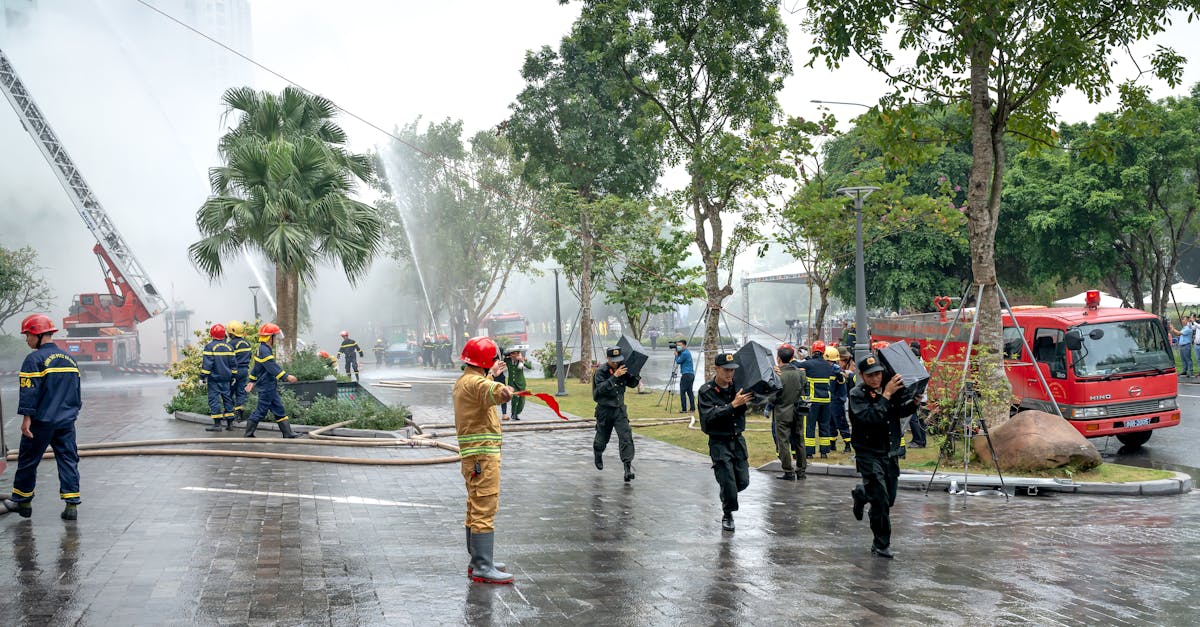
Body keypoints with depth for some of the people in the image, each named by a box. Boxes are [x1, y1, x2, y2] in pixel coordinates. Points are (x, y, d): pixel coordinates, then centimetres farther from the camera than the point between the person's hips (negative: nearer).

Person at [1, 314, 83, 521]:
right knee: (68, 461, 5)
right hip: (66, 422, 6)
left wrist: (26, 418, -14)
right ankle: (71, 505, 0)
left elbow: (29, 391, -15)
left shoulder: (34, 360, -10)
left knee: (28, 461, 10)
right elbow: (77, 392, 19)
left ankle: (21, 501, 21)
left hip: (41, 421, -5)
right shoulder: (69, 359, 12)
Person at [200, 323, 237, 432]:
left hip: (214, 378, -5)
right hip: (226, 378, 5)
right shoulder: (229, 346, 7)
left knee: (214, 399, -2)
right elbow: (233, 363, 12)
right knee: (227, 397, 12)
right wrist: (232, 376, 21)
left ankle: (217, 424, -6)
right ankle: (230, 422, 12)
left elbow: (206, 363, -13)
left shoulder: (210, 346, -11)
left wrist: (203, 376, -7)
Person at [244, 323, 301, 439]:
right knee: (261, 410, -3)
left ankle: (288, 434, 10)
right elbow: (273, 367, -25)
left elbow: (257, 367, 23)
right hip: (267, 386, -11)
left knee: (279, 410, 9)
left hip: (271, 386, 11)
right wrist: (286, 376, -27)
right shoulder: (264, 350, -18)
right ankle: (248, 434, 6)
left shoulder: (265, 349, 15)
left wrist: (252, 381, 30)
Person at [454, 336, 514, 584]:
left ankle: (478, 561, 28)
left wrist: (492, 375, 55)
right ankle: (482, 568, -11)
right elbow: (489, 390, -43)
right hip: (483, 454, -11)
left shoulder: (463, 381, 16)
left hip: (471, 454, 11)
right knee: (484, 510, -10)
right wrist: (503, 391, -63)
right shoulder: (474, 381, -17)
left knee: (476, 508, 18)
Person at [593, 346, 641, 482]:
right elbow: (601, 389, -27)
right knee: (602, 438, 14)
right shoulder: (601, 371, -14)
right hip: (605, 409, -3)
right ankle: (598, 453, 48)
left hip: (620, 409, 3)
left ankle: (628, 466, -17)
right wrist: (615, 376, -35)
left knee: (626, 436, -14)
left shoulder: (623, 369, -1)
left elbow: (632, 384, 12)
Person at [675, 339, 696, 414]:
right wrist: (677, 353, 12)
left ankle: (684, 409, -8)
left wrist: (676, 354, 8)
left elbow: (678, 361, -6)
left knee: (682, 392, -7)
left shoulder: (685, 353, -13)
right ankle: (692, 408, 9)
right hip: (691, 374, 10)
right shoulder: (687, 352, 17)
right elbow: (679, 360, 21)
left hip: (686, 375, -10)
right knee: (690, 391, 10)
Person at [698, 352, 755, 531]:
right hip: (719, 443, -4)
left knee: (743, 481, 6)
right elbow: (709, 417, -24)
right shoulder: (706, 391, -11)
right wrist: (733, 404, -29)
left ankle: (726, 495, 37)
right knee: (728, 483, -6)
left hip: (738, 439, 4)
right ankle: (728, 515, 16)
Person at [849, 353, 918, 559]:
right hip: (869, 454, -5)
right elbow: (870, 418, -28)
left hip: (890, 452, 5)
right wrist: (886, 395, -32)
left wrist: (914, 401, -19)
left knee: (889, 499, 14)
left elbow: (902, 411, 1)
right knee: (881, 500, -10)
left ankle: (861, 494, 44)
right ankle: (881, 545, 6)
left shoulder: (891, 388, 1)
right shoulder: (857, 394, -13)